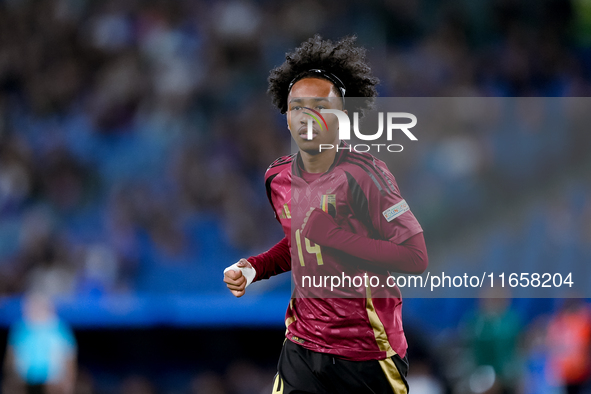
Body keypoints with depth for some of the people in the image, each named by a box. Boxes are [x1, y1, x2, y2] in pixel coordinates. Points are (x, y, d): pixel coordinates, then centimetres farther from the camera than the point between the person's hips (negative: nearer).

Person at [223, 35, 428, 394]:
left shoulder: (363, 174, -14)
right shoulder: (278, 179, 6)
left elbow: (415, 258, -20)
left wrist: (332, 234, -22)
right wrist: (253, 268, 6)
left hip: (368, 356, -5)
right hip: (303, 351, 5)